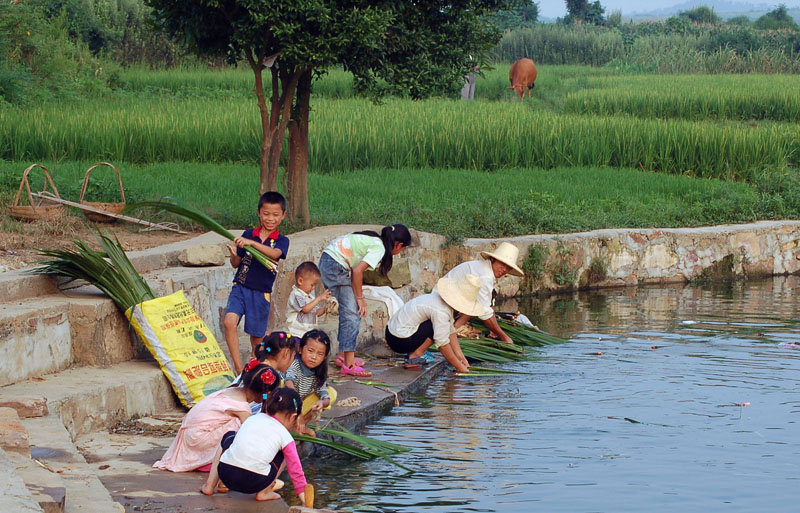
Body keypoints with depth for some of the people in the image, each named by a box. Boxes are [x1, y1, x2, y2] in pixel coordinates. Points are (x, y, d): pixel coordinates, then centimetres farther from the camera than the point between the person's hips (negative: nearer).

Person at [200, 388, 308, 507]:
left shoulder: (253, 418, 19)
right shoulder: (285, 436, 7)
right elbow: (295, 469, 8)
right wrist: (303, 499, 14)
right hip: (255, 482, -3)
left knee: (230, 436, 35)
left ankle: (209, 485, 28)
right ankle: (264, 492, 14)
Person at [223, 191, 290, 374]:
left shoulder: (281, 241, 1)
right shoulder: (248, 234, 6)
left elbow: (274, 253, -23)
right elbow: (236, 263, 10)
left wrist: (252, 243, -35)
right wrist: (234, 255, -14)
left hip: (261, 293, -1)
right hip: (240, 288, 1)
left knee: (257, 338, 6)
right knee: (229, 322, -22)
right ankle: (239, 369, -19)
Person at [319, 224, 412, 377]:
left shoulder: (375, 240, 16)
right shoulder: (379, 248, -12)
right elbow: (357, 271, -19)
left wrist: (358, 297, 10)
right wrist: (359, 298, -9)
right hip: (336, 267, -10)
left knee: (348, 312, 15)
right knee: (352, 314, -9)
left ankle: (343, 356, 21)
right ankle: (349, 365, -12)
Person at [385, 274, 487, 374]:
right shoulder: (440, 311, -25)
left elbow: (451, 331, 7)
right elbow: (442, 343, -24)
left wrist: (460, 356, 1)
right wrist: (459, 367, -18)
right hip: (399, 340, -10)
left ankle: (413, 355, 8)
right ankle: (414, 357, -10)